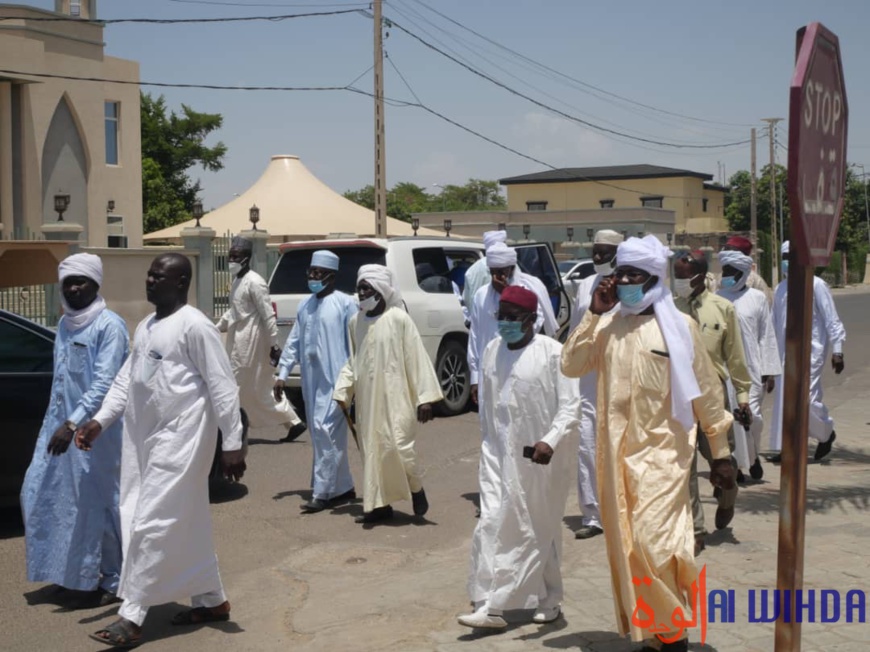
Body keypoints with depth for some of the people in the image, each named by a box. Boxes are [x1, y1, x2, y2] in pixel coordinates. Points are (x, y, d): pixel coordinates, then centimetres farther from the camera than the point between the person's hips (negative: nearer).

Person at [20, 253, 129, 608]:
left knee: (97, 503, -2)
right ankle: (70, 569, 27)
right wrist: (56, 422, 17)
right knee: (39, 494, 12)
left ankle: (112, 582, 10)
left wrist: (73, 424, -28)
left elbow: (105, 383, -21)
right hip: (60, 422, 9)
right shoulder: (65, 324, 13)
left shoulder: (109, 325, -13)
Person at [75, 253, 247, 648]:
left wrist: (232, 443, -16)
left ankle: (131, 617, -3)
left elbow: (223, 387, -13)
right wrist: (100, 421, 5)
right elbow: (126, 379, 17)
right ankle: (211, 601, 26)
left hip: (179, 439, -8)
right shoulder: (145, 327, 14)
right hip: (144, 438, 8)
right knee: (187, 523, 14)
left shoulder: (194, 326, -12)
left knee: (153, 524, -8)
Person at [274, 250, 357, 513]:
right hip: (311, 380, 8)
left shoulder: (345, 303, -8)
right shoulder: (305, 305, 14)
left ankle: (322, 492, -8)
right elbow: (293, 341, 17)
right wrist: (282, 373, 13)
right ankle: (344, 487, 21)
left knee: (326, 431, -12)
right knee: (322, 434, 11)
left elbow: (355, 342, -10)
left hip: (334, 379, -8)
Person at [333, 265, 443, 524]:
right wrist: (342, 391, 7)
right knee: (372, 450, 7)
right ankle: (380, 504, 16)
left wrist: (425, 397, -13)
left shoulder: (399, 319, -10)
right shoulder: (355, 322, 7)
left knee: (397, 445, -11)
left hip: (394, 397, -6)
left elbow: (417, 358, -9)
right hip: (367, 399, 6)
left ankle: (416, 490, 14)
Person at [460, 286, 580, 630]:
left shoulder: (552, 352, -13)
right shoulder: (491, 350, 5)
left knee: (543, 529, 9)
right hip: (502, 455, 4)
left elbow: (570, 406, -15)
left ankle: (548, 600, 22)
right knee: (493, 525, -5)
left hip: (541, 456, -4)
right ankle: (491, 605, -1)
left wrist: (550, 441, -29)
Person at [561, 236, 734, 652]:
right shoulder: (608, 326, 7)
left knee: (652, 542, -12)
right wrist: (593, 314, -8)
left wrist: (720, 454, 2)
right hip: (616, 453, 5)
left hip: (662, 452, -5)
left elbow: (706, 393, 0)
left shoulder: (677, 326, -4)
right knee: (624, 547, 9)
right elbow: (571, 366, -4)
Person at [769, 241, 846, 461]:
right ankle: (786, 447, 9)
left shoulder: (815, 285, -6)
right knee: (785, 398, 3)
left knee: (807, 396, -11)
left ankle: (826, 433, 16)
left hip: (811, 349, -6)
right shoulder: (780, 288, 11)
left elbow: (832, 320, -6)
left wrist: (837, 351, -9)